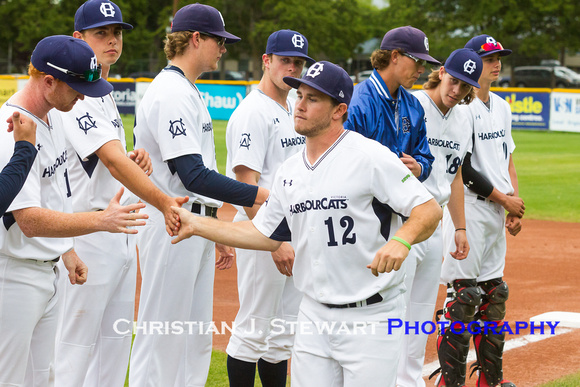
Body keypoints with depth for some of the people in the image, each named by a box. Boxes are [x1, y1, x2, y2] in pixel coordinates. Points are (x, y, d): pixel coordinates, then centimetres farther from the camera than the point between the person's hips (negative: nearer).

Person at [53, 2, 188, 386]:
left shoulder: (105, 94, 15)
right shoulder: (77, 95, -16)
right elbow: (113, 163, -29)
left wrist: (137, 158, 0)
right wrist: (164, 202, -41)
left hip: (123, 234, 10)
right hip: (90, 234, -10)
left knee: (116, 340, 14)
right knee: (77, 343, -3)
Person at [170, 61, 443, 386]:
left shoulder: (370, 156, -12)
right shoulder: (290, 170, 10)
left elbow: (430, 210, -15)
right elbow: (265, 235, 17)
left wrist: (400, 240, -34)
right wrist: (197, 225, 13)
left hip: (370, 317, -6)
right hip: (314, 315, 6)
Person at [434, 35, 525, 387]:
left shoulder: (501, 106, 15)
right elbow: (464, 170, -17)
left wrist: (515, 205, 8)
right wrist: (505, 199, -10)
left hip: (497, 212, 9)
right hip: (468, 209, -9)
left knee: (494, 292, 13)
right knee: (463, 295, -8)